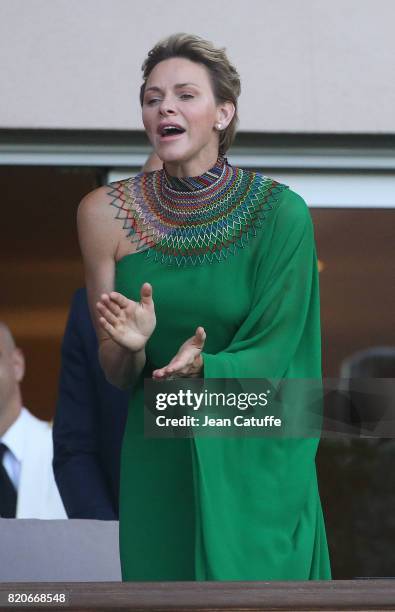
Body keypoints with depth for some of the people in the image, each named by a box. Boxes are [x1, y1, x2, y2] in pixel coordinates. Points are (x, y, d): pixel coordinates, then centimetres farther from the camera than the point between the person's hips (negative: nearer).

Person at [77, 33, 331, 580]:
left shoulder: (279, 210, -13)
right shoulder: (105, 212, -6)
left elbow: (271, 353, -12)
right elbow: (116, 377, 0)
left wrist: (204, 367, -31)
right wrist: (129, 346, -23)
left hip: (257, 458, -2)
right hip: (158, 457, 2)